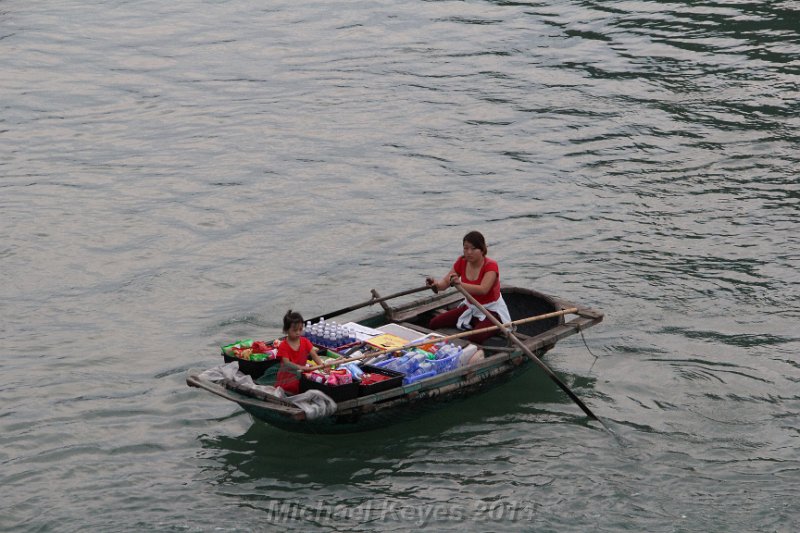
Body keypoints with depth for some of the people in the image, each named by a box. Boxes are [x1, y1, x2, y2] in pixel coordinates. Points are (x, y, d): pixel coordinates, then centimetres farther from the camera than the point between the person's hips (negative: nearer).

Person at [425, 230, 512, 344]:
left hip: (491, 310, -7)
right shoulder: (461, 262, -2)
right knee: (433, 324, -6)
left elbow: (483, 289, -36)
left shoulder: (491, 265, -20)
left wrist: (460, 284, -49)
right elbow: (445, 282, -7)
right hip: (469, 308, 7)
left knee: (474, 338, -36)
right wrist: (436, 284, -32)